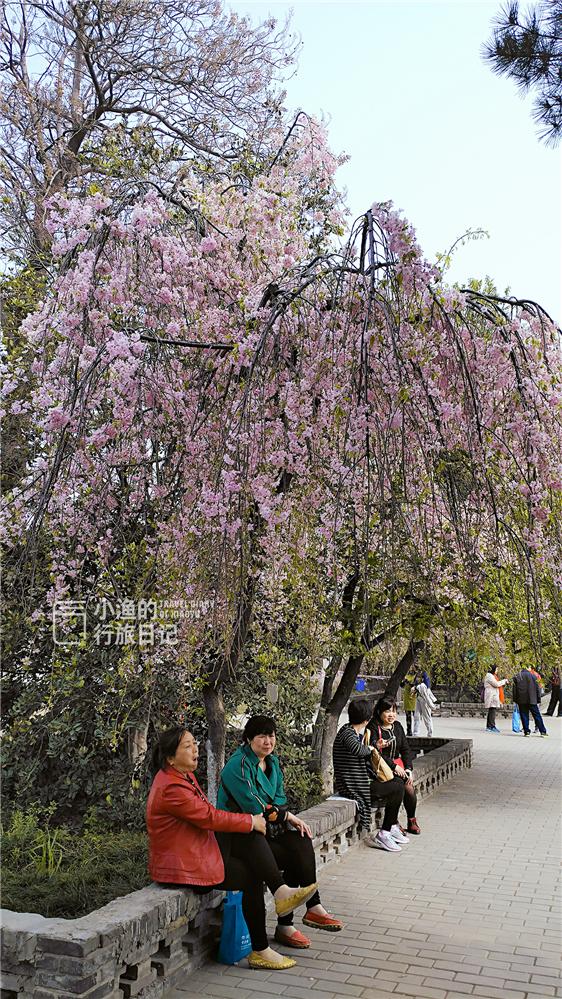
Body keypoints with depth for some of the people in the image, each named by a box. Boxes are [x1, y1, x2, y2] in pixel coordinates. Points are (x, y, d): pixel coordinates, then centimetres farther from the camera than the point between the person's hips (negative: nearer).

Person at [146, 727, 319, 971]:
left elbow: (205, 812, 13)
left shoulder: (184, 776, 9)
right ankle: (259, 952, 1)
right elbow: (209, 817, -23)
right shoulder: (171, 787, -24)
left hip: (197, 850, 10)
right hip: (182, 865, -10)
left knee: (253, 834, -5)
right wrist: (250, 821, -12)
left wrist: (250, 822, 1)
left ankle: (281, 892, -14)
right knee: (251, 877, -9)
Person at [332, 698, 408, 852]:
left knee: (397, 781, 13)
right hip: (352, 787, -10)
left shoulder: (355, 732, 12)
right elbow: (356, 749, -39)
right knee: (397, 788, -10)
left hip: (361, 781, 10)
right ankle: (383, 835, -3)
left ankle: (392, 828, 19)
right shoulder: (347, 732, -18)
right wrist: (369, 748, -20)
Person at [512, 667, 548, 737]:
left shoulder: (516, 676, 2)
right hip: (532, 700, -1)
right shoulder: (532, 676, -2)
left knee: (524, 716, 7)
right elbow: (537, 689, 0)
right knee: (537, 716, 6)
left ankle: (526, 731, 4)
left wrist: (515, 700, 8)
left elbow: (514, 689, 3)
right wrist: (538, 700, 7)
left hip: (521, 700, 1)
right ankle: (543, 731, 7)